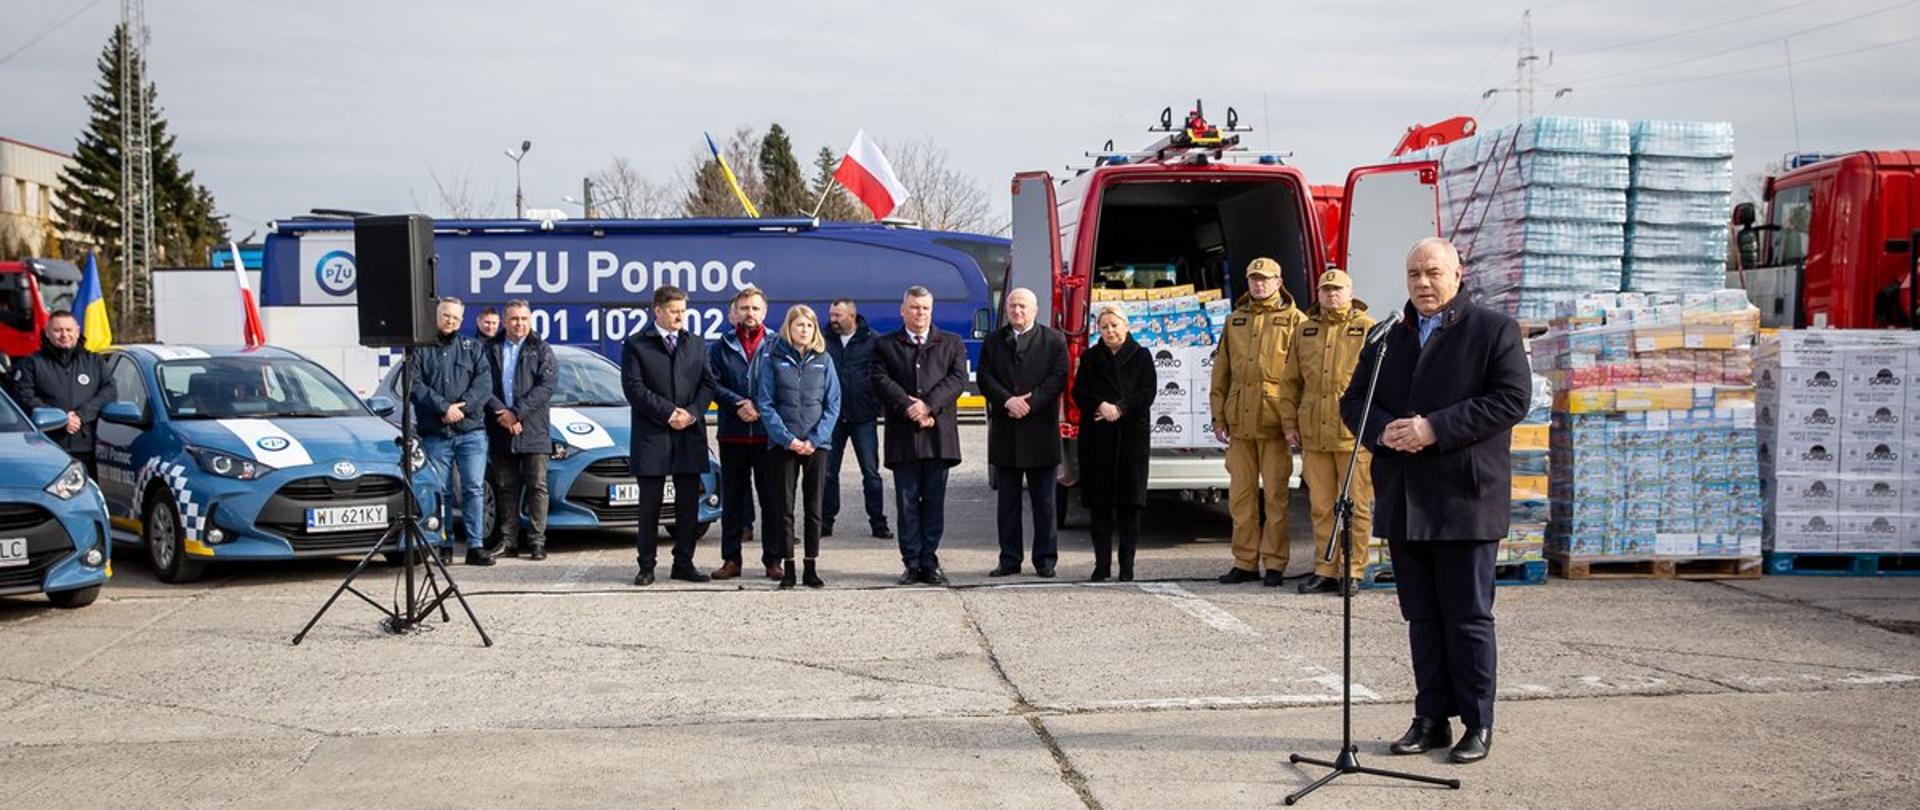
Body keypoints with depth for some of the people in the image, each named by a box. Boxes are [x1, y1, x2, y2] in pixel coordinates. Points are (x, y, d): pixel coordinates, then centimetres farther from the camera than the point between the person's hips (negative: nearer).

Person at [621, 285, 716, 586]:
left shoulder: (697, 345, 14)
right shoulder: (636, 344, 1)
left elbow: (708, 383, 9)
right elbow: (634, 387, -7)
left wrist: (692, 413, -8)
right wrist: (668, 413, -14)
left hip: (690, 434, 4)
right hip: (652, 436, -4)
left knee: (688, 503, 5)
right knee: (650, 504, 1)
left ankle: (684, 563, 12)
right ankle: (646, 566, 7)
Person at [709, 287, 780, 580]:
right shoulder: (723, 347, 9)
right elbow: (713, 384, 0)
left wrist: (760, 408, -13)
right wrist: (738, 404, -13)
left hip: (768, 434, -2)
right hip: (733, 435, 2)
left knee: (772, 498, 1)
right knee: (732, 500, 7)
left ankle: (773, 559, 8)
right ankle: (731, 559, 13)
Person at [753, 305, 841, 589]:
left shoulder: (823, 360, 6)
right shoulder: (774, 360, 2)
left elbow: (833, 405, 3)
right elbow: (765, 404, -2)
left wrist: (815, 440, -9)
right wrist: (787, 439, -12)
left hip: (817, 445, 1)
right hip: (783, 445, -1)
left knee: (814, 507, 5)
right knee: (784, 507, 1)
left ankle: (811, 567, 11)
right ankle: (788, 568, 7)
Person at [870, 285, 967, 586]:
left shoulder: (951, 344, 12)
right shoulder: (885, 345, 10)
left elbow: (957, 378, -2)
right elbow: (882, 381, -3)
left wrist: (928, 406, -15)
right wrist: (910, 410, -15)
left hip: (939, 435, 1)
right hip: (903, 436, -1)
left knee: (934, 503, 3)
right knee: (907, 503, 2)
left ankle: (929, 562, 9)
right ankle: (912, 564, 7)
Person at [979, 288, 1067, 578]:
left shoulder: (1054, 341, 4)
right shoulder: (992, 342, 12)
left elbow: (1058, 378, -5)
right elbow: (985, 378, 1)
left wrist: (1030, 403, -16)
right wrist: (1008, 401, -15)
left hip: (1041, 431, -2)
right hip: (1005, 434, 3)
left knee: (1044, 502, 3)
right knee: (1008, 501, 7)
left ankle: (1045, 560, 9)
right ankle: (1009, 560, 12)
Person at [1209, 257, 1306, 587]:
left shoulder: (1293, 320, 2)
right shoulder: (1234, 321, 16)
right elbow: (1221, 372, 16)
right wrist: (1219, 417, 10)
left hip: (1274, 423, -4)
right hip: (1239, 422, 4)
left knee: (1275, 495, 0)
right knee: (1240, 495, 7)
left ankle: (1274, 565, 6)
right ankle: (1245, 563, 14)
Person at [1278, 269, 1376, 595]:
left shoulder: (1368, 329, 1)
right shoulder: (1304, 330, 14)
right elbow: (1289, 382, 18)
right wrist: (1289, 423, 12)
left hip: (1354, 434, -4)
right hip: (1313, 434, 4)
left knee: (1356, 506, 0)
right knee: (1321, 507, 9)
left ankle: (1353, 572, 6)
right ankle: (1325, 571, 15)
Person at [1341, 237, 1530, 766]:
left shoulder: (1493, 331, -1)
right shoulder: (1386, 339, 15)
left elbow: (1512, 398, -11)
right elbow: (1353, 400, 14)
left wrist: (1435, 429, -18)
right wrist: (1384, 431, -9)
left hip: (1466, 501, -5)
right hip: (1403, 502, 5)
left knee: (1469, 618, 1)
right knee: (1422, 617, 10)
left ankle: (1478, 724, 10)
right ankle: (1431, 719, 18)